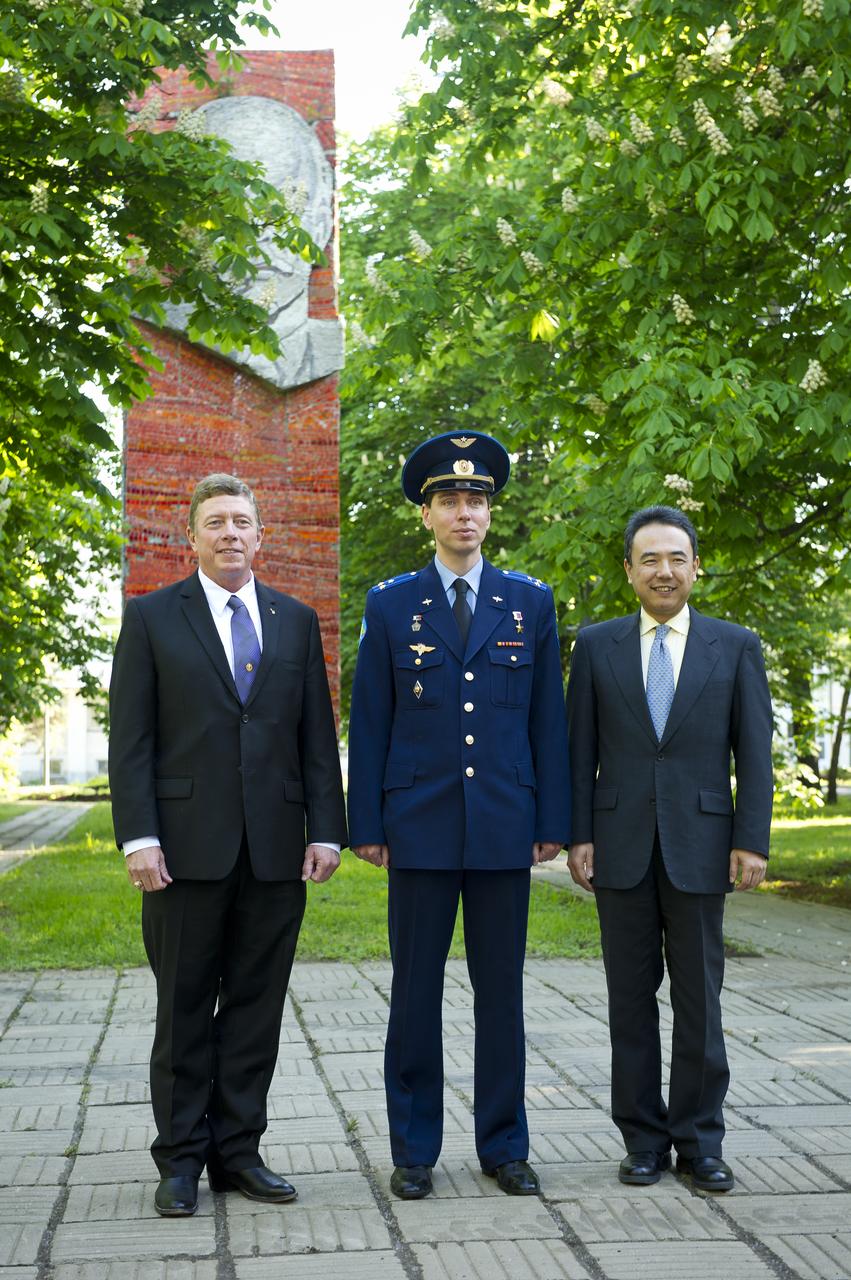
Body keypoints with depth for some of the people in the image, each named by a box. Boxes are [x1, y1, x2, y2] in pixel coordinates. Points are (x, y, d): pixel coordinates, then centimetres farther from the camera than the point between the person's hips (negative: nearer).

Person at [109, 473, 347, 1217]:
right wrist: (138, 837, -10)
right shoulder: (152, 618, 4)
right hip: (188, 847, -2)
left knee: (256, 1006, 7)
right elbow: (131, 739, -1)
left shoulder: (296, 621, 12)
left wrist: (326, 831, 2)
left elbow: (318, 735, 10)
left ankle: (238, 1151, 17)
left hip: (275, 849, 3)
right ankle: (182, 1160, 14)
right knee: (185, 1009, 4)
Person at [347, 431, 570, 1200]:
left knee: (501, 990, 7)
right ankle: (414, 1150, 15)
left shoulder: (531, 603, 8)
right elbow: (368, 724, 4)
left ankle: (504, 1145, 18)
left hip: (505, 827, 1)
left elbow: (548, 720, 7)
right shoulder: (391, 605, 5)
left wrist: (553, 821, 3)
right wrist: (367, 826, -1)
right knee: (416, 992, 5)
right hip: (419, 826, -1)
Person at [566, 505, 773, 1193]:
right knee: (631, 998, 6)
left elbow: (755, 751, 2)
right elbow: (580, 750, 5)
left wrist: (752, 841, -5)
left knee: (699, 998, 4)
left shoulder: (736, 646, 4)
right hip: (621, 846, 1)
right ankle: (643, 1138, 16)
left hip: (699, 846, -1)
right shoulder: (597, 645, 6)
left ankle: (699, 1141, 15)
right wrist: (577, 836, -1)